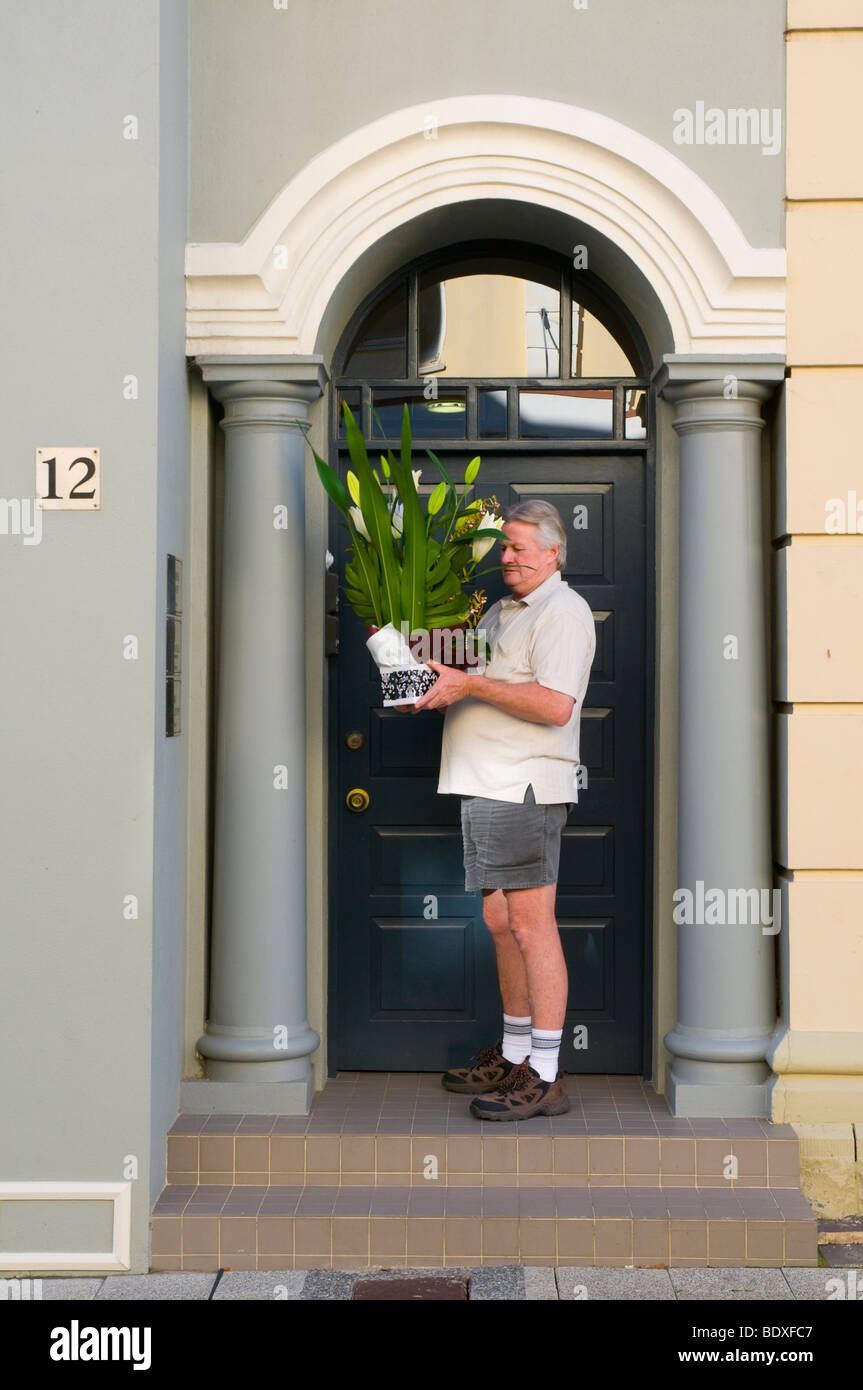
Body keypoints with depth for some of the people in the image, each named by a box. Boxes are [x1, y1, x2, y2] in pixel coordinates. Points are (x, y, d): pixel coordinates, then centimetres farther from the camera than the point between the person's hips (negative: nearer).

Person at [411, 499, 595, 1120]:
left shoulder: (563, 610, -8)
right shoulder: (502, 610, 22)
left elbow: (555, 704, -21)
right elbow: (480, 685, 29)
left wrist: (471, 684, -19)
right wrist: (437, 684, 9)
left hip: (525, 787, -10)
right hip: (488, 787, 10)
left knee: (531, 924, -9)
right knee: (500, 922, 14)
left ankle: (545, 1076, -6)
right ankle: (512, 1056, 23)